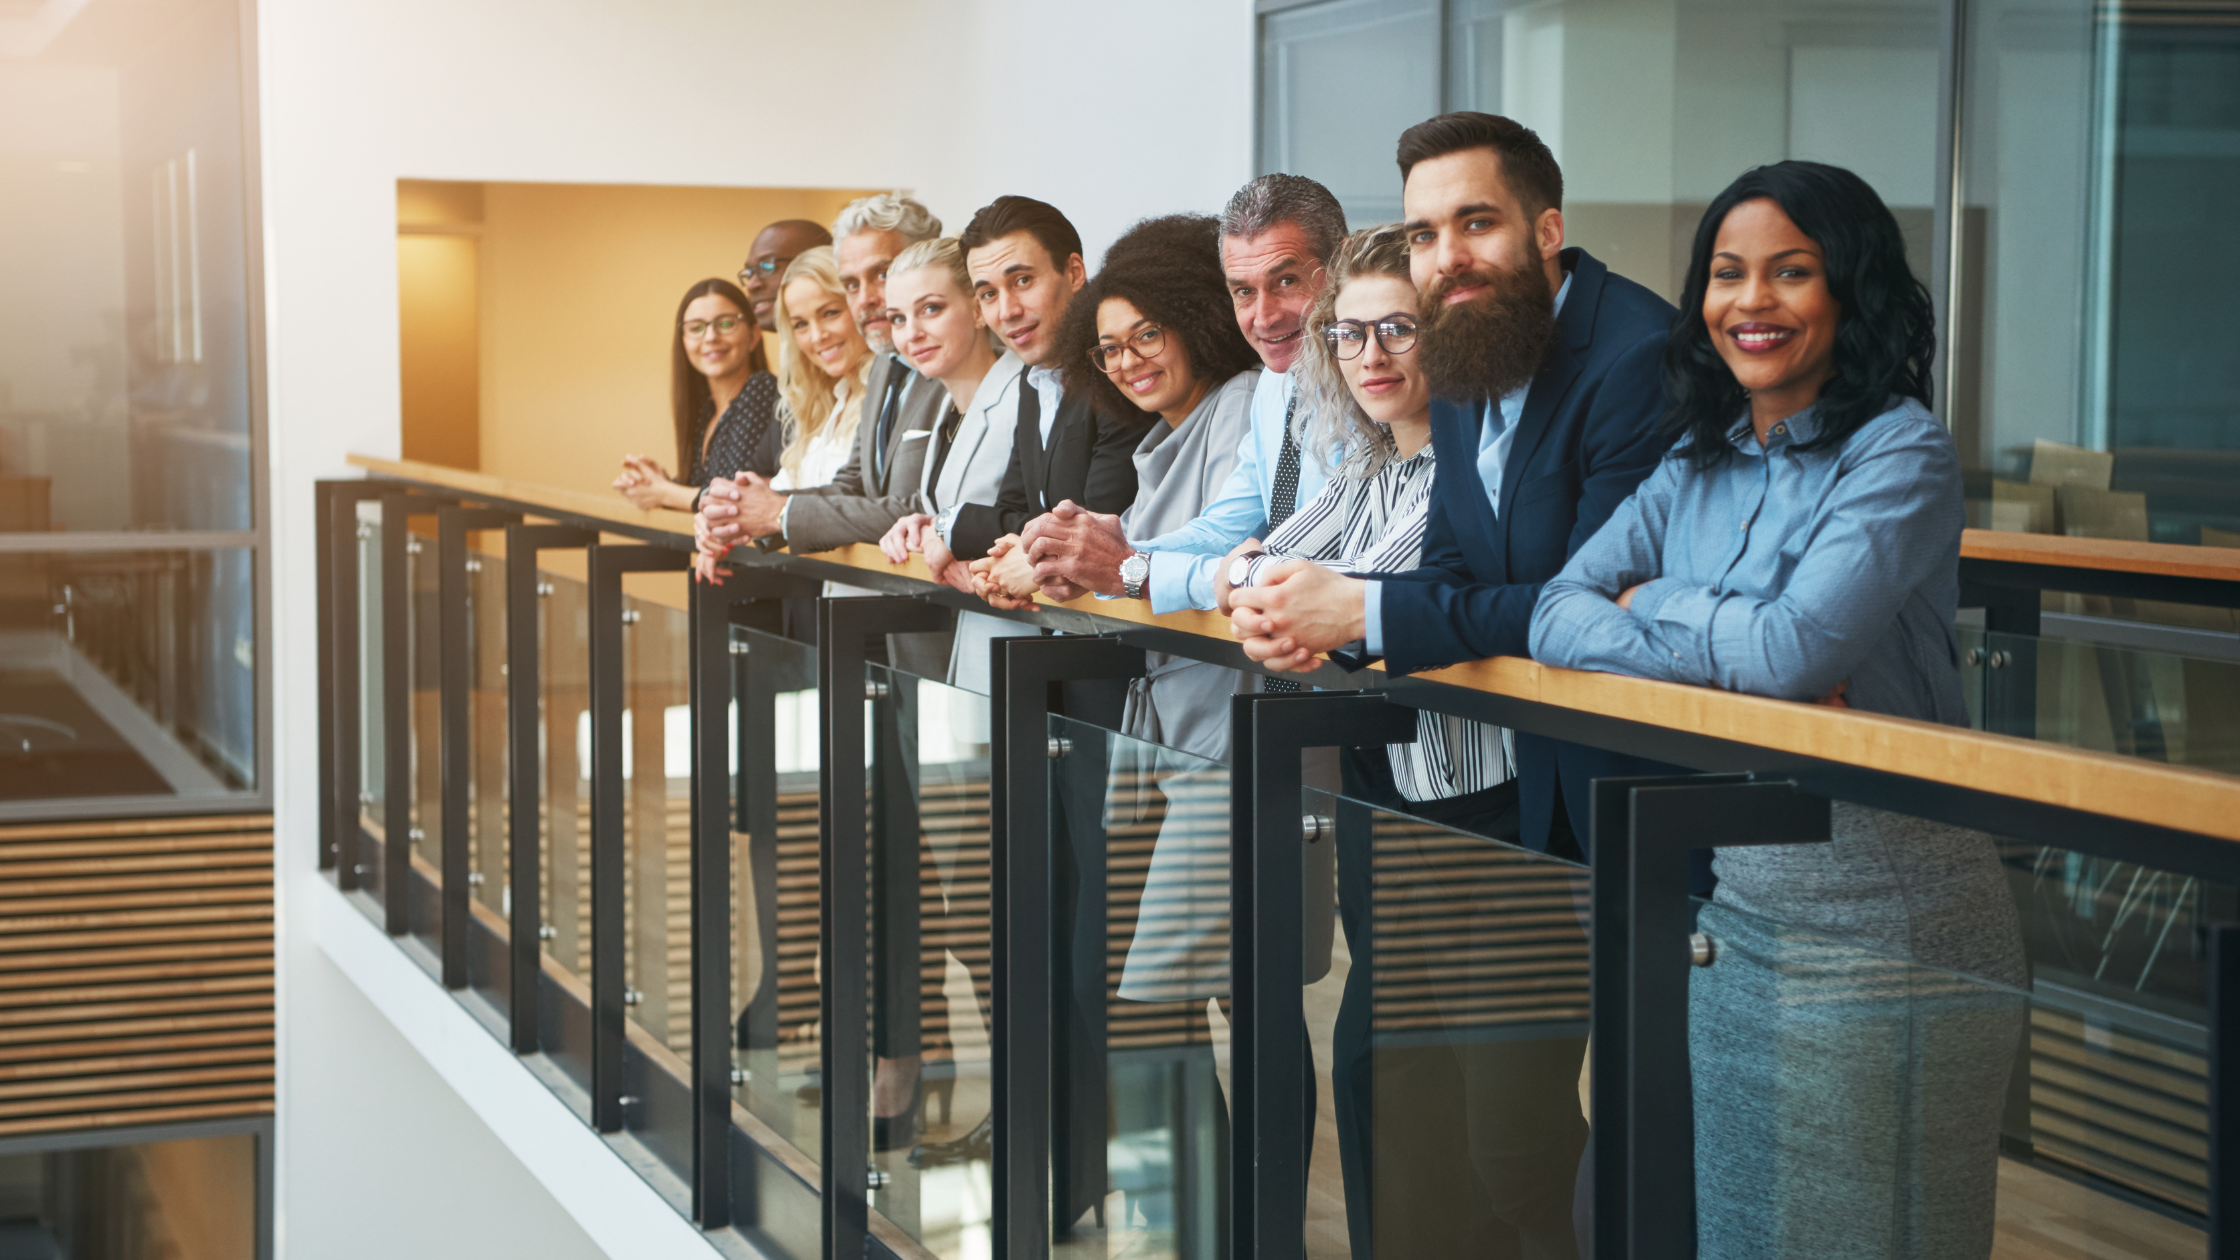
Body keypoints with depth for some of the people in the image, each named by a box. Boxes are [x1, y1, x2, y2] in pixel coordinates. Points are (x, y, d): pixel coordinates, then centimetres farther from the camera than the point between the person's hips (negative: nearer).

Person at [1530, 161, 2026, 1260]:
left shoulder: (1901, 454, -11)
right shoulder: (1698, 465, 10)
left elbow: (1800, 646, -23)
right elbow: (1556, 616, 1)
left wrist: (1652, 604, -6)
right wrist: (1734, 654, -15)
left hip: (1883, 912, -7)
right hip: (1732, 899, 7)